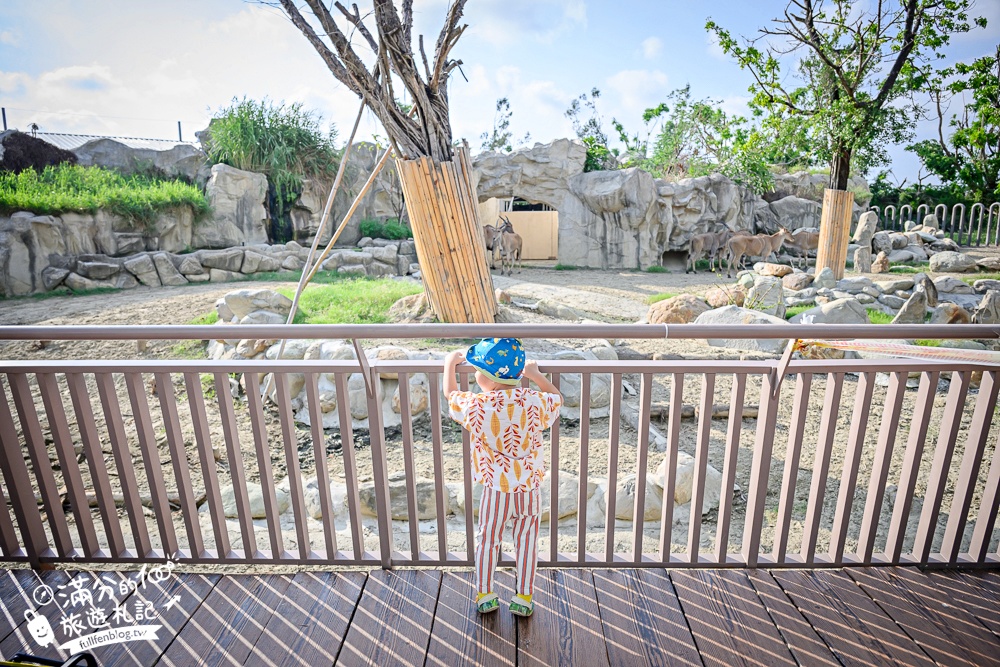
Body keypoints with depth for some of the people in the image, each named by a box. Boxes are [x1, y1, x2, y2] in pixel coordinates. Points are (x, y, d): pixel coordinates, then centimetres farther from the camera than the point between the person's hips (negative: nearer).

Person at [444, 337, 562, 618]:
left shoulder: (475, 406, -19)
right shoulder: (535, 402, -16)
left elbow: (450, 394, 3)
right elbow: (557, 399, 7)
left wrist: (450, 363, 18)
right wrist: (535, 375, 14)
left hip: (495, 491, -1)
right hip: (530, 489, 1)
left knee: (487, 540, 20)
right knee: (526, 542, 18)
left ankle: (484, 596, 33)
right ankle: (523, 599, 29)